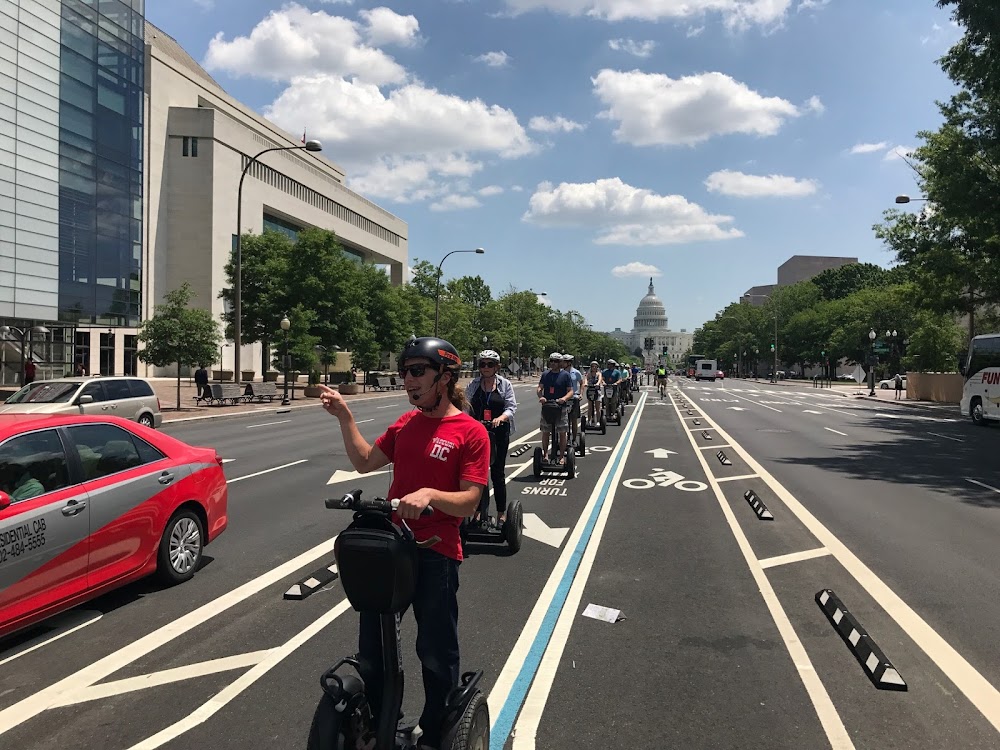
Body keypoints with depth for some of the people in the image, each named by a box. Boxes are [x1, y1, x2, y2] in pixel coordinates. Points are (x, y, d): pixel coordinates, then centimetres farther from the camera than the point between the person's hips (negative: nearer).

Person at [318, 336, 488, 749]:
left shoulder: (471, 432, -12)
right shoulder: (406, 422, 8)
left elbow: (469, 502, -16)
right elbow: (364, 461, 13)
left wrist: (429, 494, -33)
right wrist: (344, 416, 4)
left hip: (435, 554, -6)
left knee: (436, 653, 9)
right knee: (372, 647, 18)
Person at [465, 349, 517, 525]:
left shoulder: (505, 384, 2)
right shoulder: (473, 385, 6)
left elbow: (511, 407, -4)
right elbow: (466, 407, 2)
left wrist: (501, 417, -23)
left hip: (499, 432, -1)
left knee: (497, 472, 4)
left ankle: (501, 513, 15)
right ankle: (477, 510, 19)